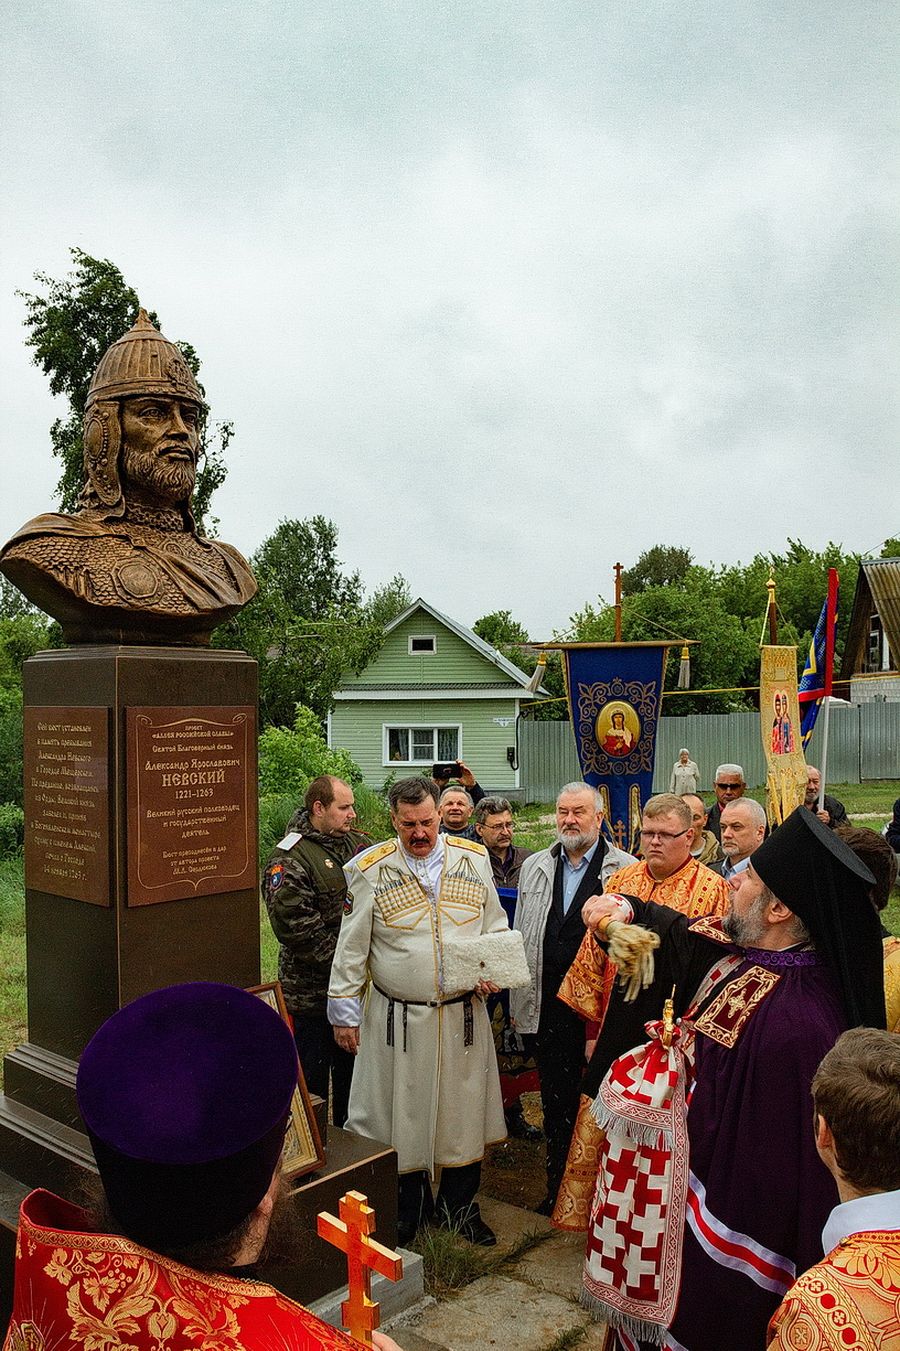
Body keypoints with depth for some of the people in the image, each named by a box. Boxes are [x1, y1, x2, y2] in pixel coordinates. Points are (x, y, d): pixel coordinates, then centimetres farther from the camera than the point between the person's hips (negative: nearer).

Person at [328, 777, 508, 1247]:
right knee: (401, 1109, 9)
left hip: (463, 1012, 2)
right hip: (397, 1016, -2)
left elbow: (495, 926, 9)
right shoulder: (371, 869, -6)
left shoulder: (473, 858, 1)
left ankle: (459, 1205, 32)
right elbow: (351, 947, -2)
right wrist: (343, 1012, -1)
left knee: (464, 1108, 12)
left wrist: (492, 971, -7)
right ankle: (409, 1206, 30)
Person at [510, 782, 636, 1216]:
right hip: (547, 1007, 4)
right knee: (555, 1102, 13)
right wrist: (519, 1000, 12)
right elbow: (521, 936, 14)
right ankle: (558, 1189, 28)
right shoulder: (535, 867, 11)